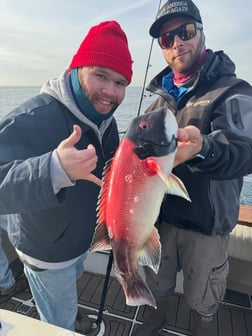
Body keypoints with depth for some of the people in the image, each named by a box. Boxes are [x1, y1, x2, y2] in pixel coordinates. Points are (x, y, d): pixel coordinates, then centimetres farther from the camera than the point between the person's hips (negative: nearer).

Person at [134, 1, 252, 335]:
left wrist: (201, 149, -52)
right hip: (159, 216, 5)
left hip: (207, 225, -4)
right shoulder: (161, 97, 3)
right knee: (157, 285, 26)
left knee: (202, 301, 20)